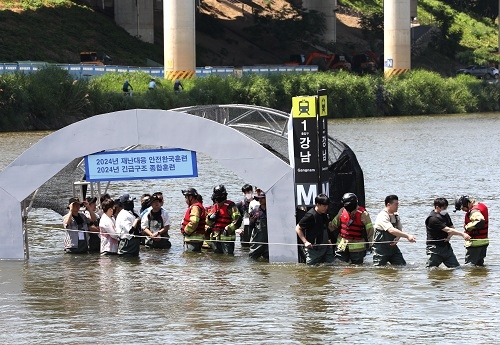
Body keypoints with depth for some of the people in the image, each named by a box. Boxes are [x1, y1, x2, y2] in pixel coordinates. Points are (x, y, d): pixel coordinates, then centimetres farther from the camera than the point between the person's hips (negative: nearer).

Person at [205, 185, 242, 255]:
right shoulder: (214, 207, 17)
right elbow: (208, 222, 23)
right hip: (215, 238, 7)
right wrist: (210, 218, -1)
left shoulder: (230, 206, -7)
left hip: (226, 237, -7)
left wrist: (227, 229, -19)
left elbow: (237, 221, -13)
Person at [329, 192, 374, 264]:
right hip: (342, 244, 4)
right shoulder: (342, 211, 3)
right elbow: (334, 224, 16)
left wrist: (369, 243, -7)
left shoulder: (363, 214, -10)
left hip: (357, 247, -4)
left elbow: (369, 229, -6)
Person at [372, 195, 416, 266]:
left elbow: (399, 230, 9)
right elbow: (391, 230, -33)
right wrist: (407, 236, -38)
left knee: (402, 265, 1)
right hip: (381, 247, -7)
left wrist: (397, 238, -14)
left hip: (392, 246, 7)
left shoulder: (396, 215, 5)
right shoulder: (382, 216, -21)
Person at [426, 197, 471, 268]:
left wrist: (449, 236, -8)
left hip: (446, 246, 7)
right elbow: (447, 230, -24)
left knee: (456, 267, 0)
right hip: (434, 248, -7)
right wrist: (462, 234, -28)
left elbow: (451, 227, 16)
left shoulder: (445, 215, 10)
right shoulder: (432, 219, -19)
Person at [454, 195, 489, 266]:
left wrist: (468, 226, -25)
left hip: (475, 243, -10)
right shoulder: (482, 206, 11)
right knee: (480, 264, 15)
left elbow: (480, 222, -38)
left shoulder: (474, 211, -20)